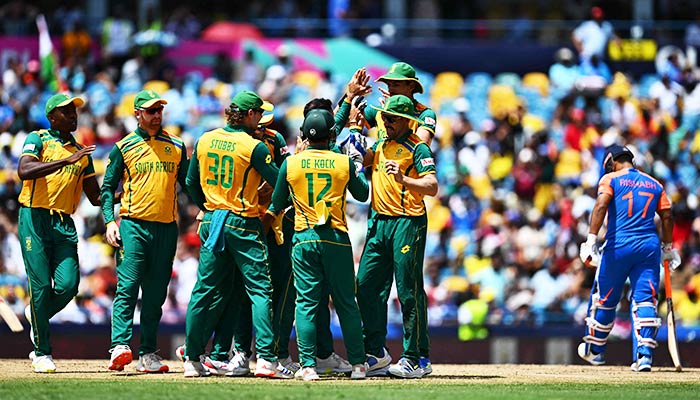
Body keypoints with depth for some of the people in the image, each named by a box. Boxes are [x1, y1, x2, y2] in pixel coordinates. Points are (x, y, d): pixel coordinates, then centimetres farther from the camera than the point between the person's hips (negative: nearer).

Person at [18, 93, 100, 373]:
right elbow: (24, 171, -18)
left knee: (68, 285, -9)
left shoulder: (82, 153, 19)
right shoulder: (38, 140, 2)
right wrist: (67, 160, -23)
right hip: (34, 220, -5)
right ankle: (42, 353, 2)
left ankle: (37, 315, 24)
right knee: (41, 285, -7)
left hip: (64, 224, 5)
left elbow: (96, 197, 19)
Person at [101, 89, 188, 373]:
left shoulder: (176, 147, 13)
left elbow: (188, 184, 17)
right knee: (128, 286, -15)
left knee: (156, 293, 5)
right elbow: (108, 187, 6)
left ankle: (148, 355, 7)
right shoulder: (124, 147, 5)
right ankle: (120, 346, -22)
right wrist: (109, 221, -7)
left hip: (166, 228, 3)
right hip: (133, 225, -3)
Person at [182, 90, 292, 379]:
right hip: (243, 224, -6)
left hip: (212, 221, 6)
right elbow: (279, 181, -10)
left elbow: (191, 182, 12)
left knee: (206, 290, 10)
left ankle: (193, 359, 10)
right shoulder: (253, 147, -13)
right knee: (259, 289, -3)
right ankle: (266, 358, -11)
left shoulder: (205, 140, 5)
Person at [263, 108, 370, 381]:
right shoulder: (344, 162, -1)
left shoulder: (290, 164, 1)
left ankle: (308, 365, -4)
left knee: (306, 302, 2)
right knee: (346, 302, 7)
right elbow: (363, 194, 14)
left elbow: (277, 205, 10)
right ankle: (358, 363, 9)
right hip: (337, 238, 0)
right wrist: (358, 169, 28)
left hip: (303, 238, 0)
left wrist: (262, 225, 28)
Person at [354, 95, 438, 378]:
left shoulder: (417, 149, -6)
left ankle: (417, 358, -3)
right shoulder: (381, 145, 18)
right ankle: (376, 354, 10)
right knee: (366, 286, 4)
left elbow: (432, 187, -16)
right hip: (379, 224, 8)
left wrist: (403, 179, -31)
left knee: (409, 291, -7)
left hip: (408, 222, -8)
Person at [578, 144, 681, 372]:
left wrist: (591, 240, -18)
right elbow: (667, 216, 13)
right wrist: (667, 248, 23)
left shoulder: (610, 179, 3)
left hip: (618, 246, -3)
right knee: (644, 300, 0)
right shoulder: (654, 184, 15)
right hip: (649, 246, 3)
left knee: (603, 298, 12)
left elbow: (601, 205, -12)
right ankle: (644, 355, -14)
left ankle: (594, 350, 25)